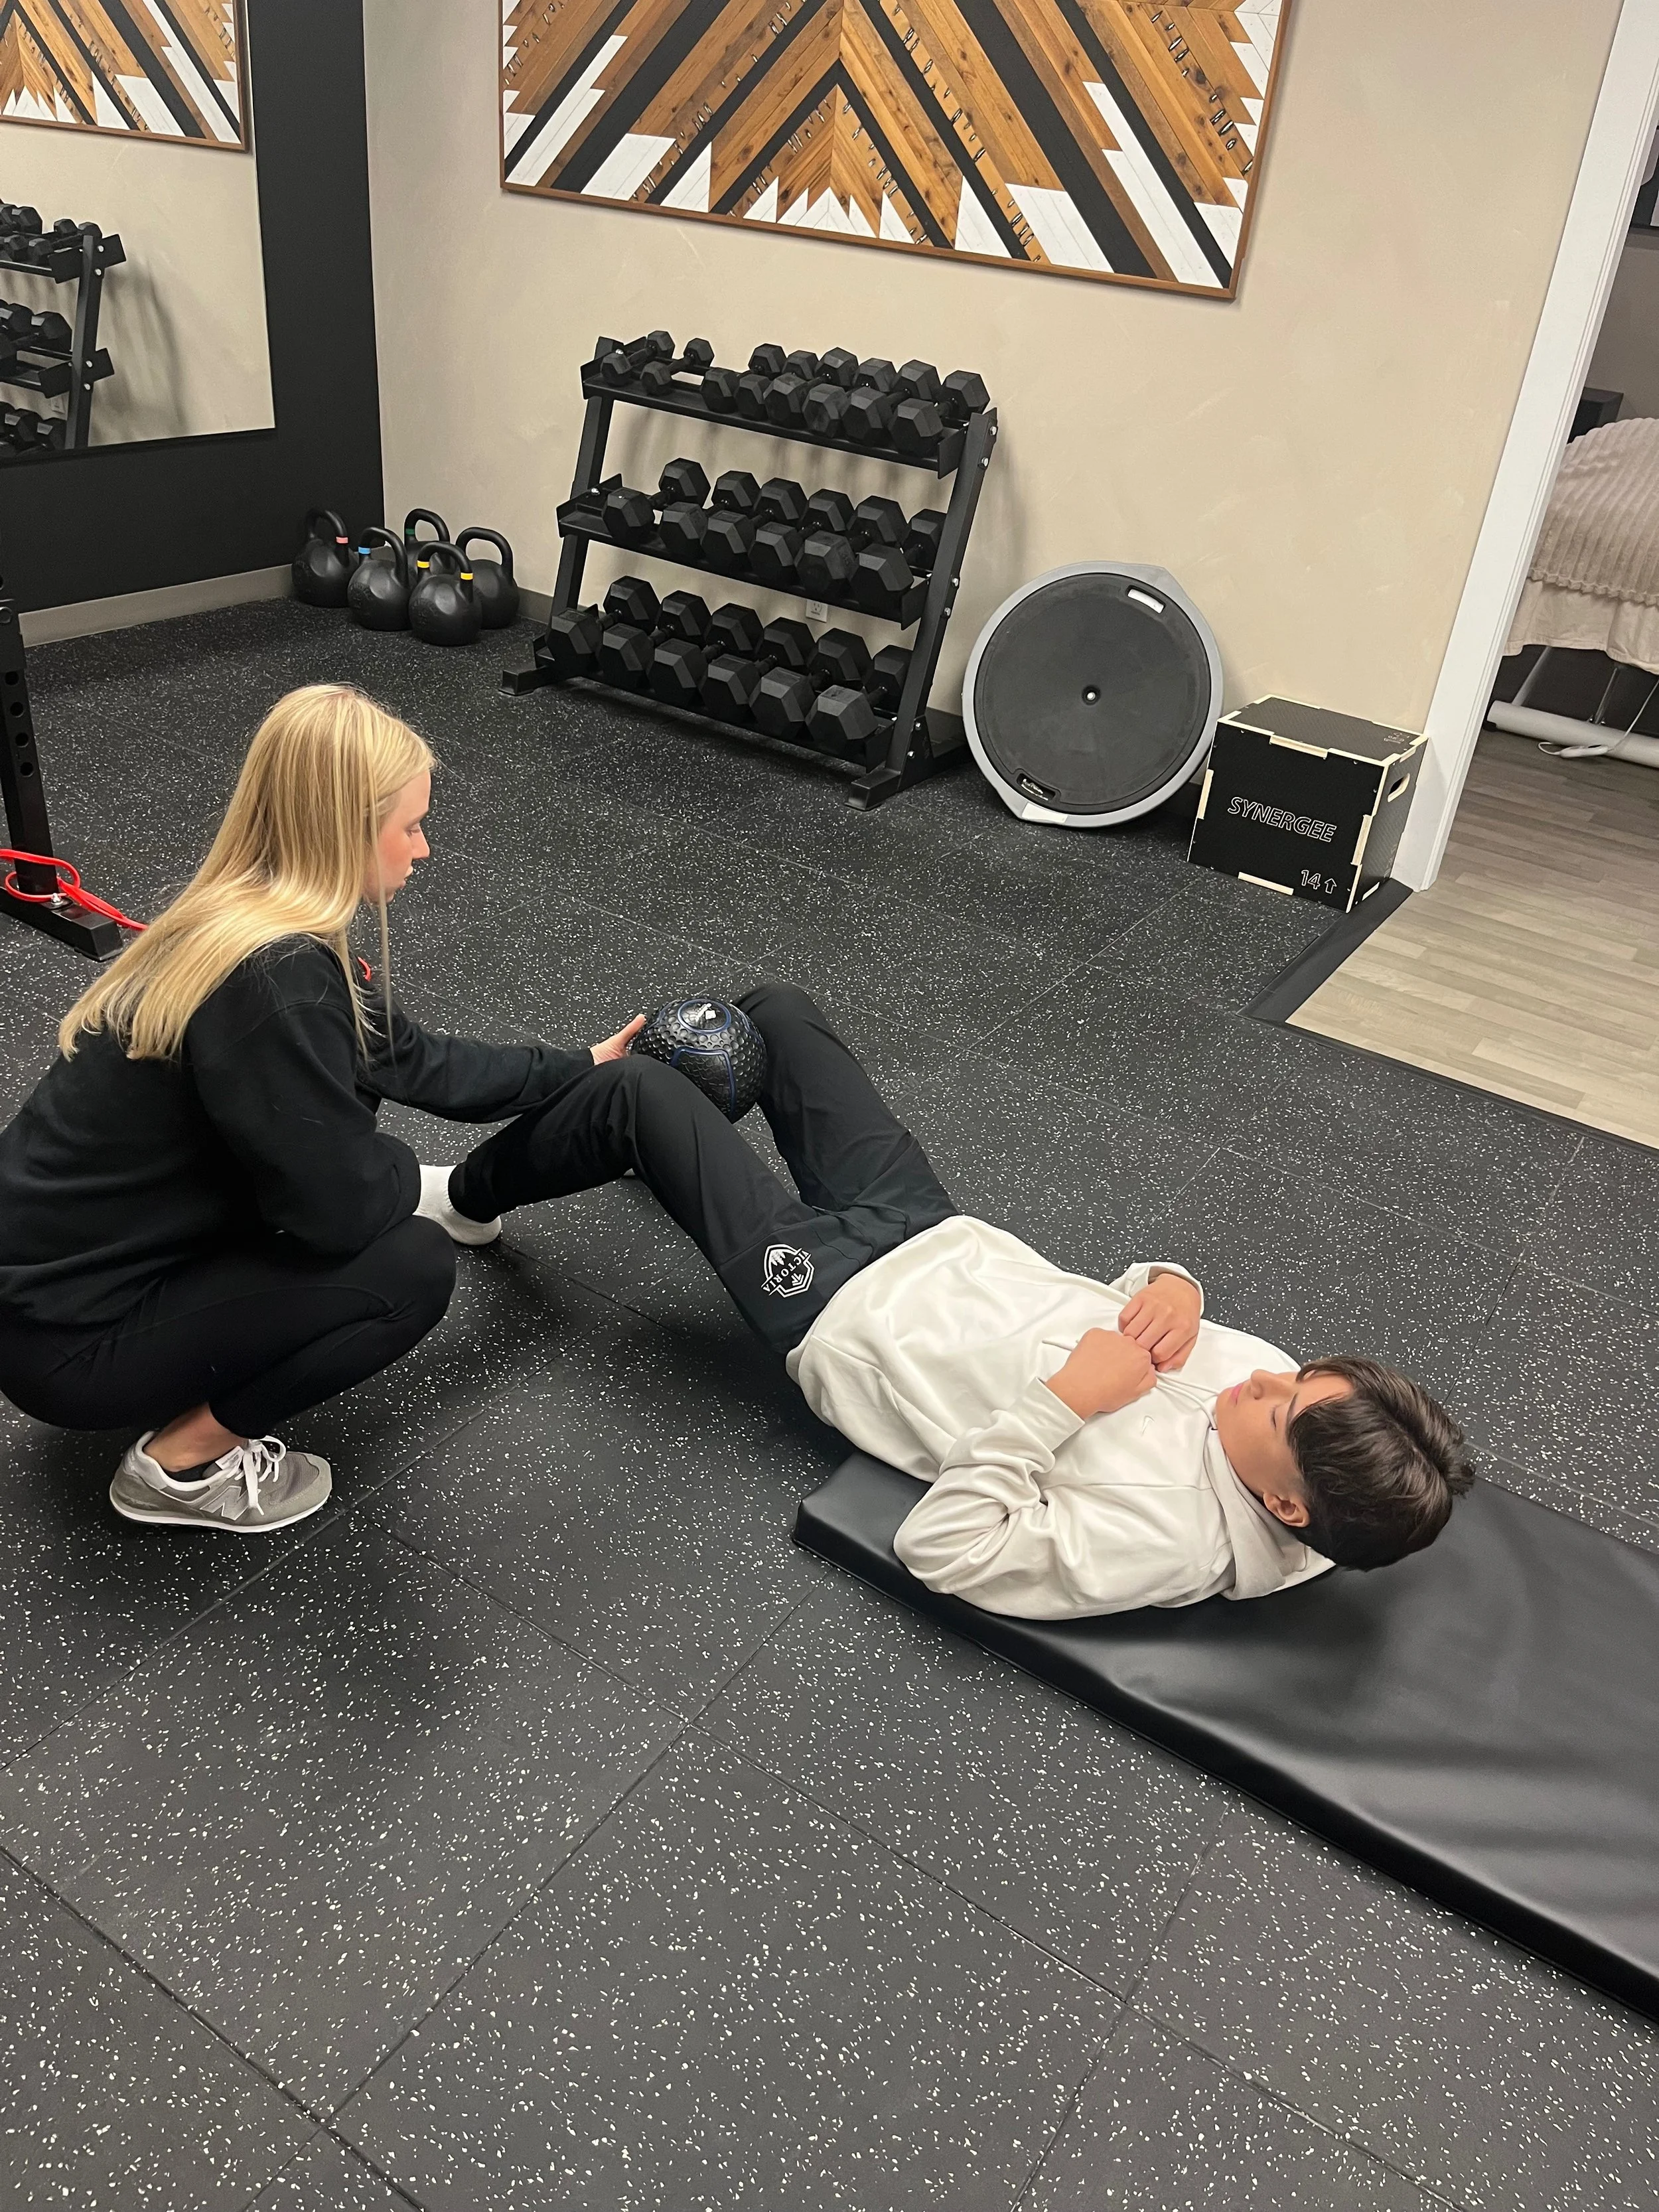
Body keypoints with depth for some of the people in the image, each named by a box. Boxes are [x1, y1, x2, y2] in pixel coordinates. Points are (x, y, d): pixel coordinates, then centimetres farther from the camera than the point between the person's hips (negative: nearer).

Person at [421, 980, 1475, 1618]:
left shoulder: (1157, 1540, -30)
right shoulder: (1268, 1384, -9)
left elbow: (940, 1549, -28)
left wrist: (1059, 1401, -34)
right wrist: (1174, 1283, -17)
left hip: (843, 1312, -7)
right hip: (942, 1236, 8)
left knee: (633, 1090, -4)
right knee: (773, 1009, 14)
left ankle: (470, 1198, 28)